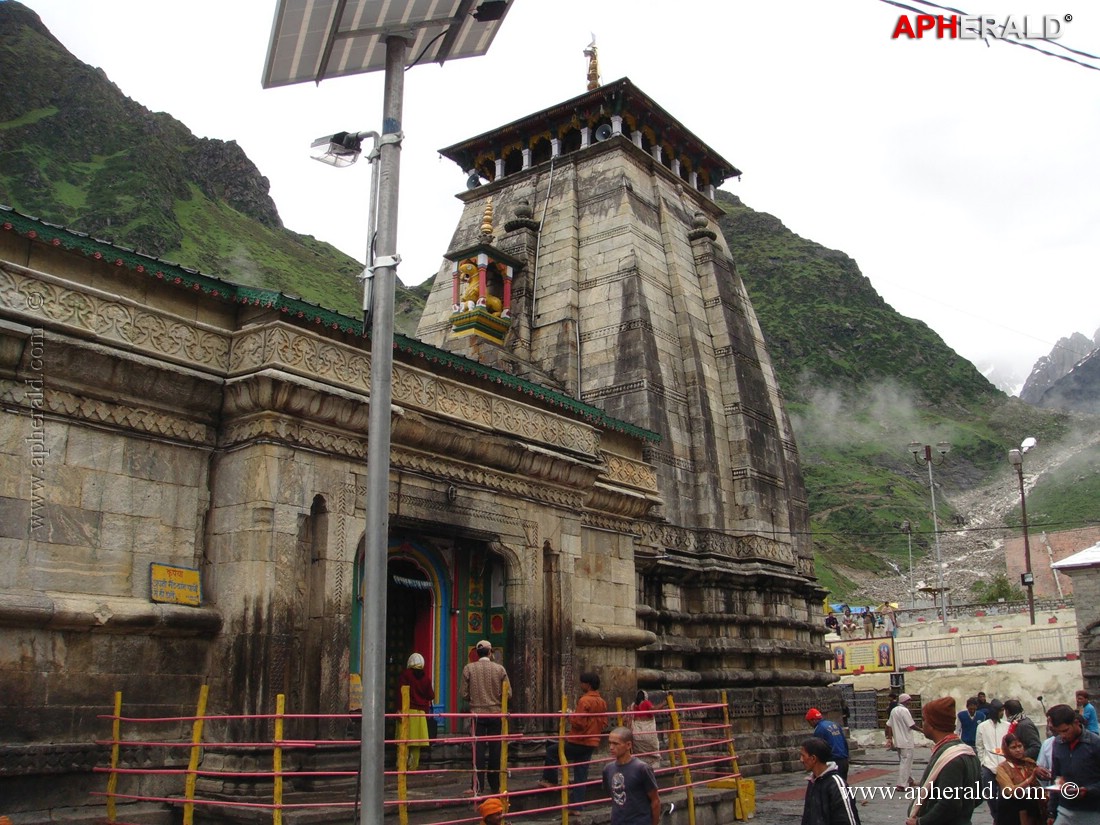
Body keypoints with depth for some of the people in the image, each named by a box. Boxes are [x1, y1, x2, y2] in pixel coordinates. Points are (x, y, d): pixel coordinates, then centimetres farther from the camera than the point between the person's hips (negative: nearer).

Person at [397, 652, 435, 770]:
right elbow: (431, 696, 7)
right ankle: (413, 767, 9)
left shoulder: (405, 674, -4)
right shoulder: (426, 677, 4)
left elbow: (401, 692, -10)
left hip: (408, 711, -3)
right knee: (416, 744, 8)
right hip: (421, 712, 3)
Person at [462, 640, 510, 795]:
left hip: (477, 713, 0)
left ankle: (478, 786, 1)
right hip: (496, 713, 0)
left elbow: (465, 694, -4)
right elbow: (507, 694, -3)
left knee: (478, 749, 4)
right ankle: (495, 786, 16)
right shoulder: (500, 669, -4)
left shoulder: (469, 668, -4)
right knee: (495, 749, 9)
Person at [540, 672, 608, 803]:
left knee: (551, 751, 10)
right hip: (593, 743, 8)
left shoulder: (584, 700, -17)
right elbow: (604, 724, 13)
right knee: (581, 775, 9)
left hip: (578, 742, -8)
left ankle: (550, 780, 17)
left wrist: (570, 716, -3)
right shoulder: (602, 702, 8)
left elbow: (578, 722, -20)